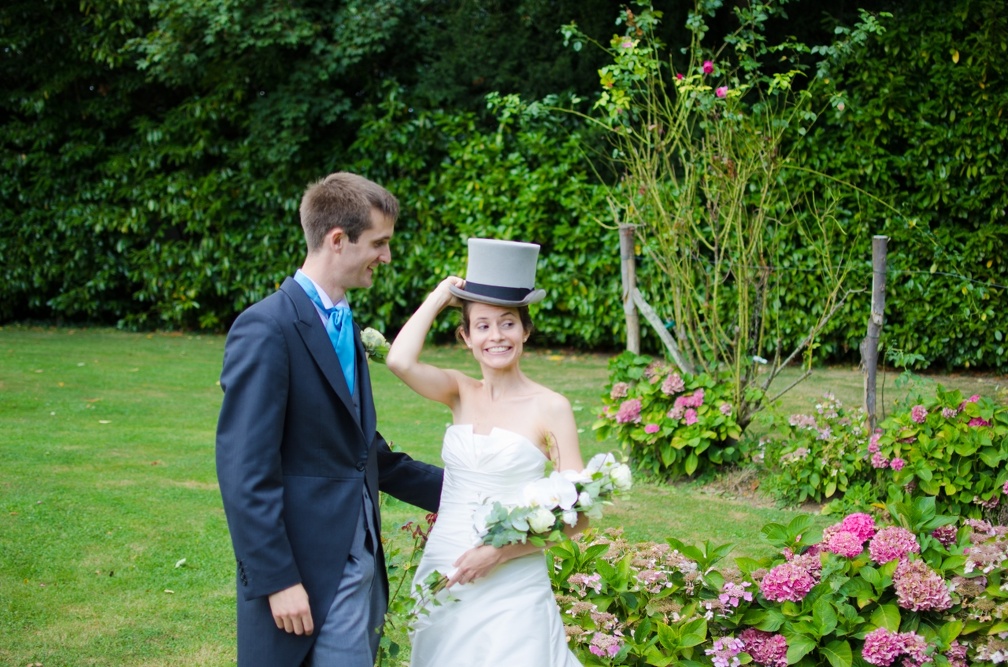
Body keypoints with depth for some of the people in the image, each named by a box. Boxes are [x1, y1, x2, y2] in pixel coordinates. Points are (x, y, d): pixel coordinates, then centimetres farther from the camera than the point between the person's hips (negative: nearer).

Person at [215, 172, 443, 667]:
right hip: (306, 576, -9)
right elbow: (245, 471, -18)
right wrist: (277, 580, -19)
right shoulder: (266, 329, -15)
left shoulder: (344, 327, 13)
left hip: (360, 564, 9)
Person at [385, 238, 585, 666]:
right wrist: (439, 295, -5)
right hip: (443, 577, 3)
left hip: (512, 586, -3)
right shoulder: (460, 393, 3)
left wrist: (503, 550, -17)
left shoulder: (550, 408, -6)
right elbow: (399, 360, -17)